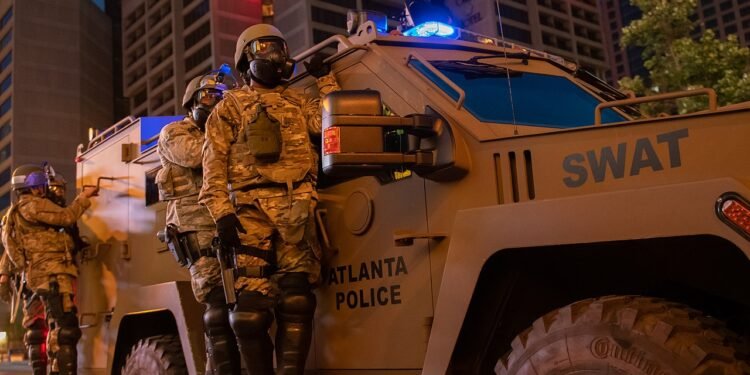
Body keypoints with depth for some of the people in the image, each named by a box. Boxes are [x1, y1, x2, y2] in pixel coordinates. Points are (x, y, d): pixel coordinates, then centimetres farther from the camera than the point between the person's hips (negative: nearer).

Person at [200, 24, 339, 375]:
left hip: (297, 208, 2)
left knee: (296, 300, -8)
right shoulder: (229, 106, 19)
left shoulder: (298, 101, 26)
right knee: (252, 306, -9)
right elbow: (214, 167, 8)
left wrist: (325, 79, 14)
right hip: (251, 208, -1)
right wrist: (222, 214, -5)